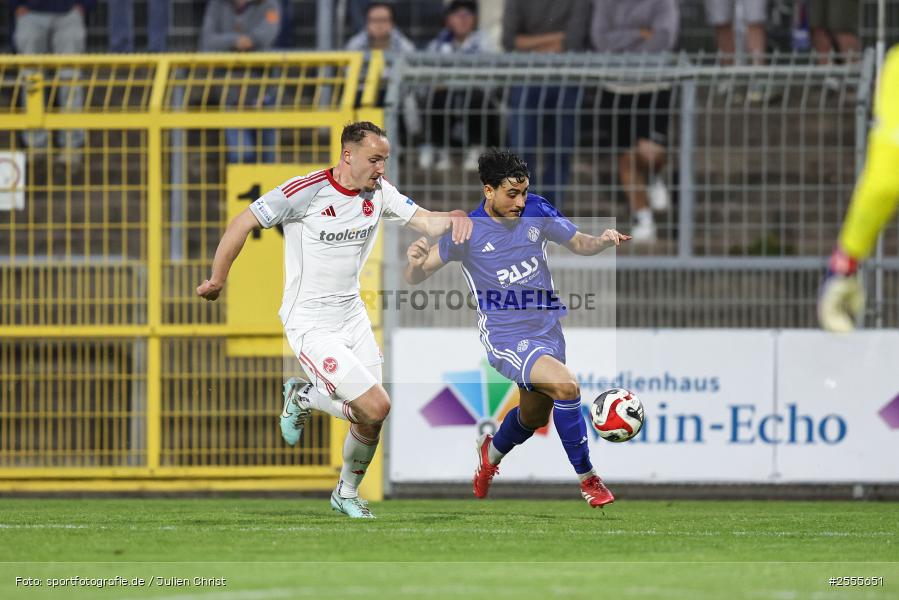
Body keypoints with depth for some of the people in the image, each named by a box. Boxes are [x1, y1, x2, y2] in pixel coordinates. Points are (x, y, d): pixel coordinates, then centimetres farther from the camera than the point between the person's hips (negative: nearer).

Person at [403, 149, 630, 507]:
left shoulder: (536, 211, -6)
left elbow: (578, 243, 6)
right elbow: (415, 278, -10)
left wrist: (602, 241, -16)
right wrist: (416, 263, -34)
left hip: (547, 330, 6)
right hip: (506, 340, -6)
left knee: (534, 417, 22)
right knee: (565, 385, -28)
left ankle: (492, 452, 56)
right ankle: (587, 478, -13)